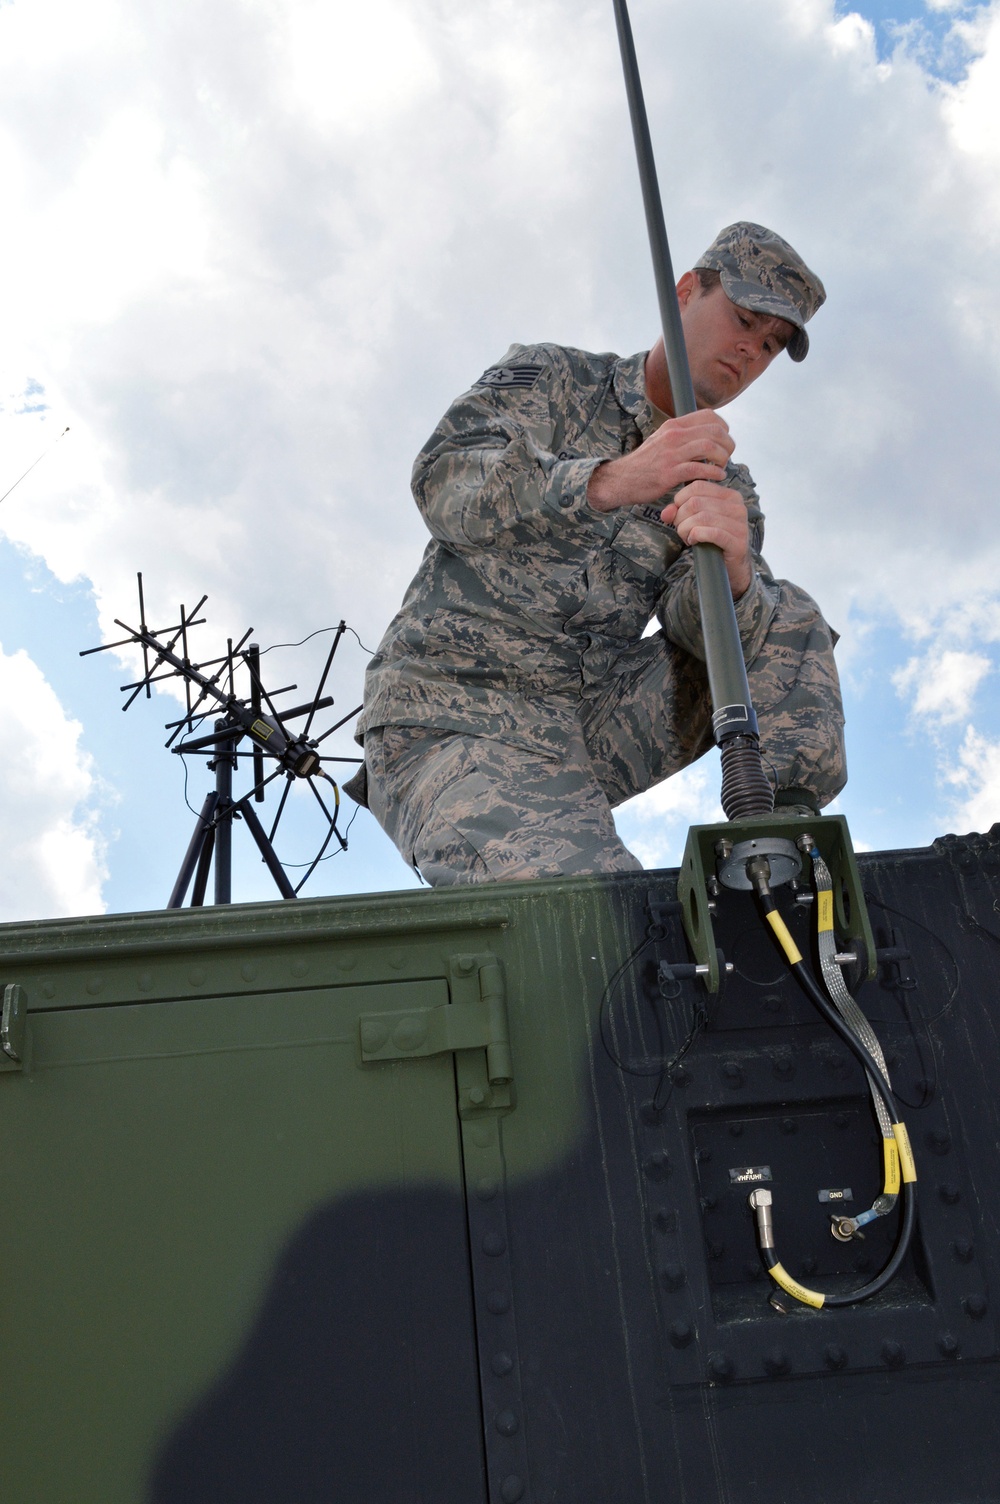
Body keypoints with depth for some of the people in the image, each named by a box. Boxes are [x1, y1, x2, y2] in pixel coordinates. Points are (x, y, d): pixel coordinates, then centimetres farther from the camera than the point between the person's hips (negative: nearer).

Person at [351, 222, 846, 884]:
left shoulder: (728, 489, 16)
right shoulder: (548, 377, 7)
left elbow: (699, 620, -6)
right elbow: (446, 480, -14)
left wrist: (732, 577, -32)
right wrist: (610, 481, -31)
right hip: (451, 722, -5)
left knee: (787, 622, -6)